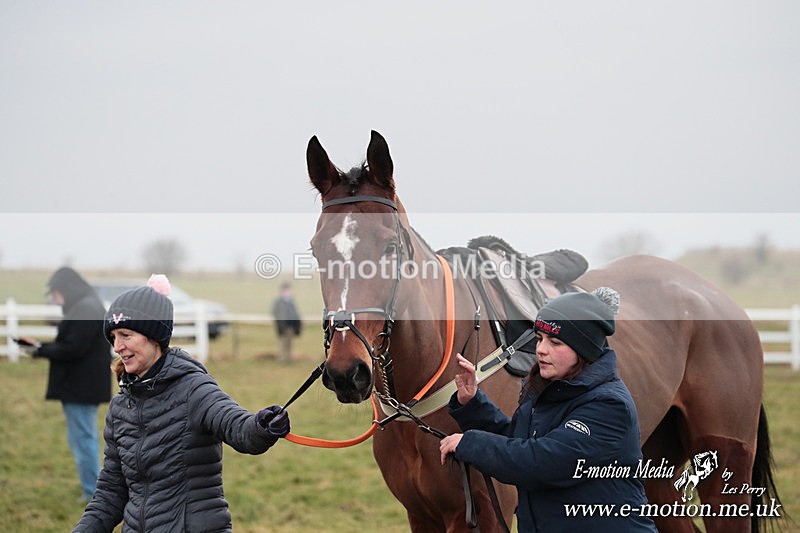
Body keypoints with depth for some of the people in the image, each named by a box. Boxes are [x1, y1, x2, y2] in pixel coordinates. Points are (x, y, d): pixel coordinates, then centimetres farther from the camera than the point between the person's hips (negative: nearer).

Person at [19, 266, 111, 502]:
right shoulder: (87, 307, 12)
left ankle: (91, 491, 2)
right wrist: (41, 346, 7)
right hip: (84, 386, 11)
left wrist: (40, 350, -11)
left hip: (79, 388, -11)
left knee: (83, 438, -3)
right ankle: (92, 489, 27)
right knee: (87, 438, 18)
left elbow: (71, 349, -24)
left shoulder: (84, 311, -20)